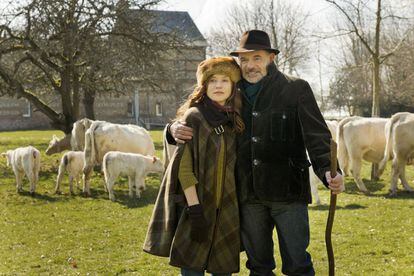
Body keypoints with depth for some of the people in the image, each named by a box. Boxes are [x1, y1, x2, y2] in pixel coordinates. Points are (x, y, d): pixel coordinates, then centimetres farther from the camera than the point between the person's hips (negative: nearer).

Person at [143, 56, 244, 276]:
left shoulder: (235, 121, 10)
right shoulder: (193, 117, -6)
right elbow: (183, 166, -12)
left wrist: (238, 206, 11)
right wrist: (195, 208, -18)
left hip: (226, 208, 5)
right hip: (197, 203, -5)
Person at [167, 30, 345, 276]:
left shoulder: (296, 89, -2)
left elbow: (317, 135, -8)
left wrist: (329, 171, -26)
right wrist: (176, 129, -12)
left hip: (288, 191, -4)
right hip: (248, 195, 4)